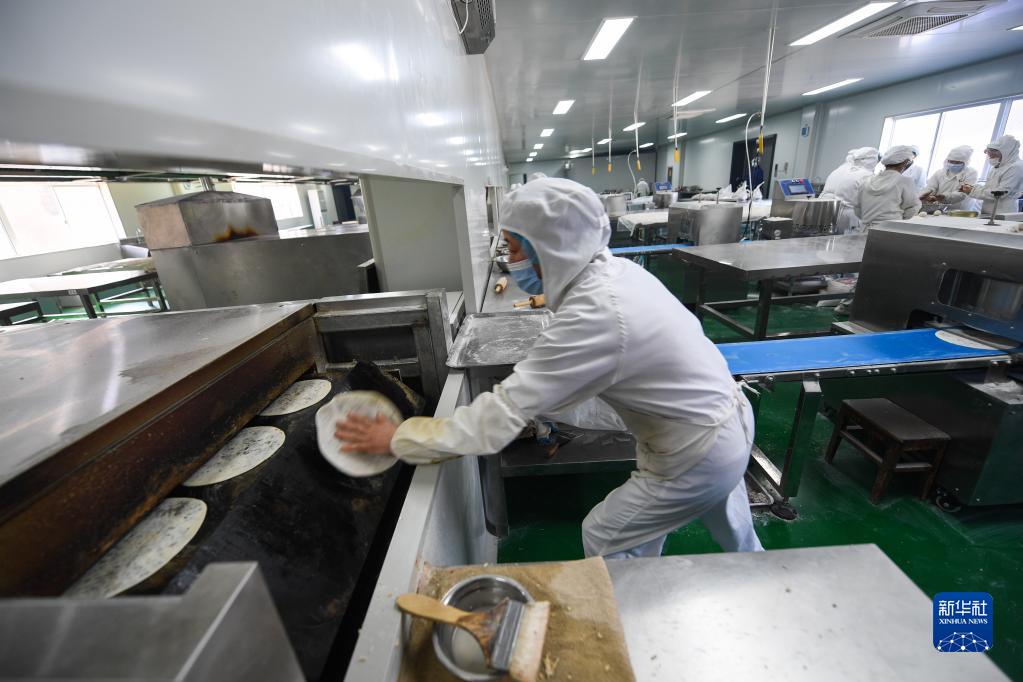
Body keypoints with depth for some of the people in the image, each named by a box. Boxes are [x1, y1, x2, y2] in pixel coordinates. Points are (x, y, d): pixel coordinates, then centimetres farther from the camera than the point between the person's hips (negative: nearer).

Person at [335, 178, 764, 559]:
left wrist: (397, 438, -24)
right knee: (734, 538, 34)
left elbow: (502, 415, -34)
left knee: (603, 539, 10)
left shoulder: (592, 316, -35)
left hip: (699, 453, -8)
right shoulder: (618, 270, -7)